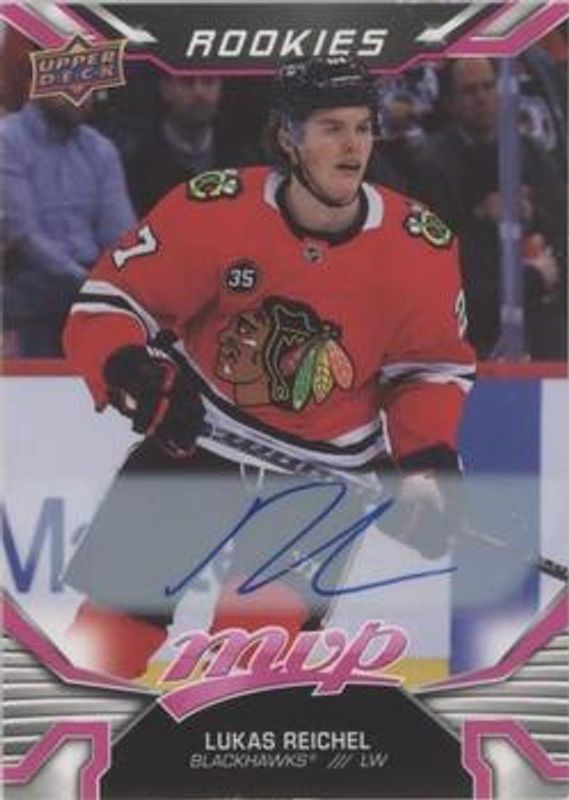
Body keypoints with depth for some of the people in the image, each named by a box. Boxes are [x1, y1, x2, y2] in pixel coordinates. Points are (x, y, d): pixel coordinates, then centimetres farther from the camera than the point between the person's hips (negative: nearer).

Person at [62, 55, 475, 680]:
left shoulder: (419, 245, -12)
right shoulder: (212, 209, -18)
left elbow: (432, 364, 3)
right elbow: (108, 300, -12)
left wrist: (427, 462, -11)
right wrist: (135, 375, -31)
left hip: (327, 475, 1)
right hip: (196, 443, 0)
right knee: (118, 621, 1)